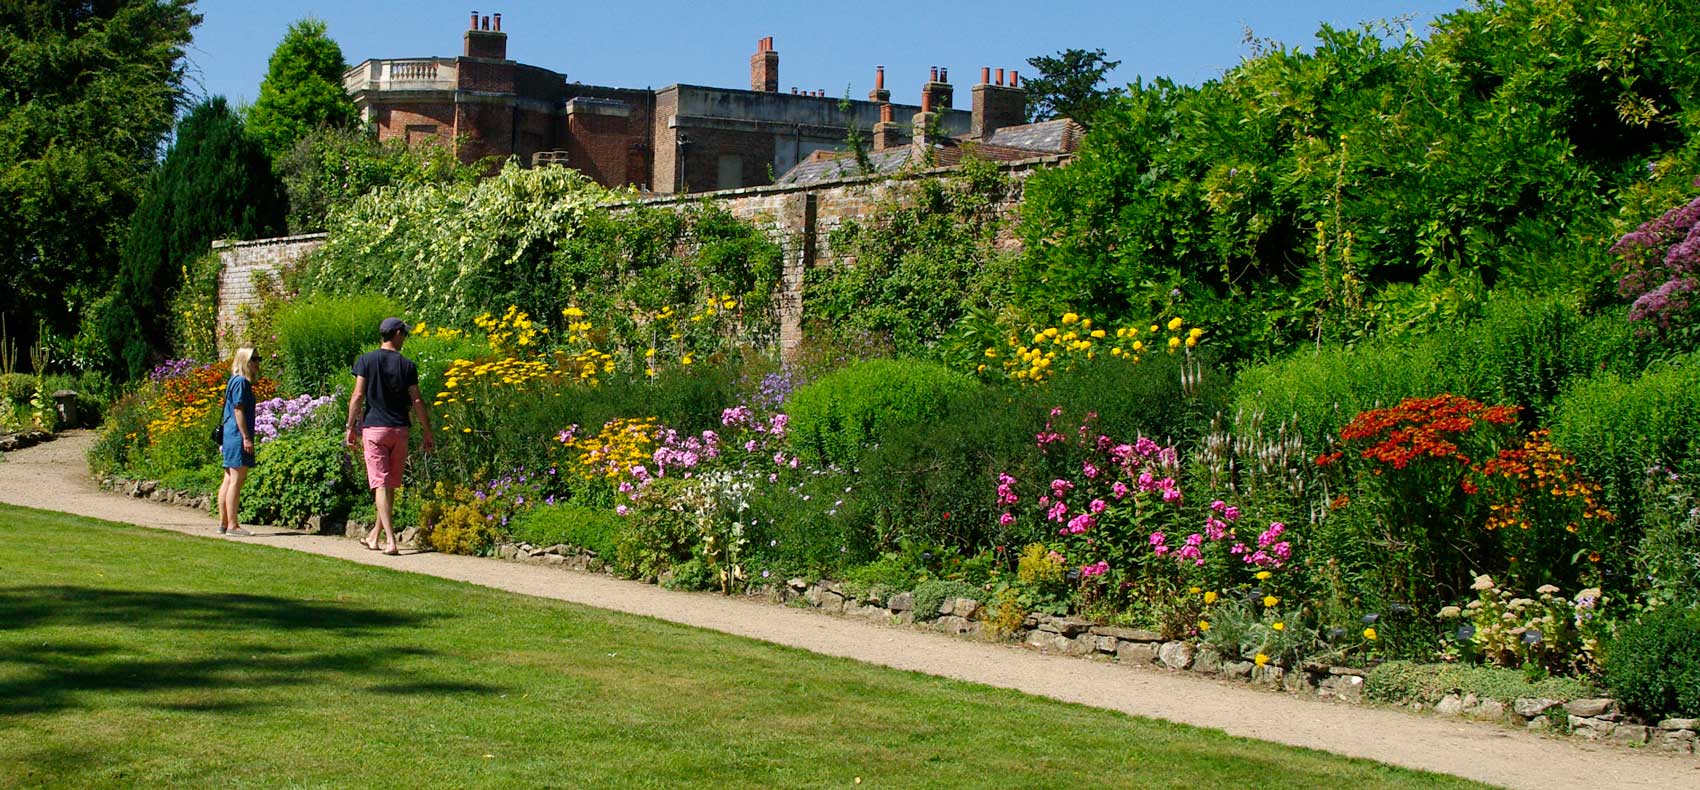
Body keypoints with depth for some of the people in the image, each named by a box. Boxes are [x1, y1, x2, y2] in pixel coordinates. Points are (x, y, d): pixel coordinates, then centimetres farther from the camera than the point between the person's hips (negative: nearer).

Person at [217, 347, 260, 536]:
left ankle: (223, 523, 14)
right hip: (238, 437, -10)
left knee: (229, 481, 11)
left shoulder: (236, 381, 19)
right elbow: (238, 410, -17)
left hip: (231, 437, 10)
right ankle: (232, 525, -11)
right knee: (236, 480, -10)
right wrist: (246, 437, -19)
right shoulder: (240, 382, -11)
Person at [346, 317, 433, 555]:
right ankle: (375, 535, 24)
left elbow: (357, 396, -6)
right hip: (399, 429, 2)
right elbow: (416, 401, 1)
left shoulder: (366, 360, -1)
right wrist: (428, 434, 5)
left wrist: (351, 427, 1)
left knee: (380, 484, -5)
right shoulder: (407, 365, 1)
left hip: (374, 428, -2)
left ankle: (390, 540, -15)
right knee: (391, 485, 14)